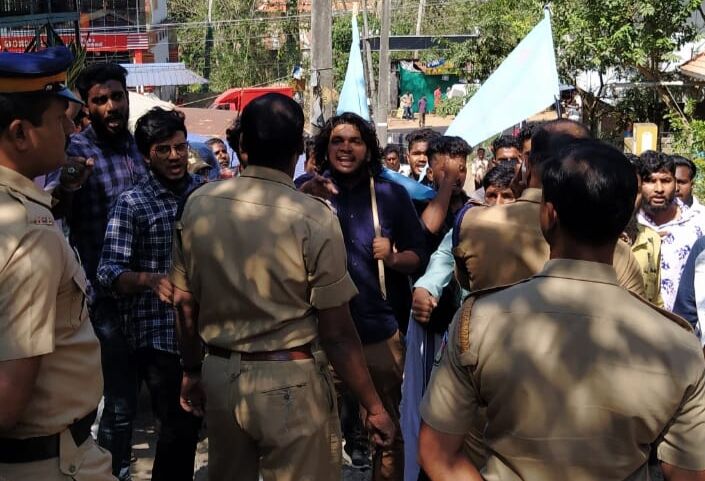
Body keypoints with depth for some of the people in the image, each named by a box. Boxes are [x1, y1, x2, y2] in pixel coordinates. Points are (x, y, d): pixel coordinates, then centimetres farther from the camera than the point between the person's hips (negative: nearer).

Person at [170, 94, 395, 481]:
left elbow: (184, 303, 6)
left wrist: (191, 371, 21)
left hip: (220, 375, 5)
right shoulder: (314, 218, -16)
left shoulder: (198, 205, -3)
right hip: (291, 382, -4)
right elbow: (337, 332, -14)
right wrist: (373, 406, -3)